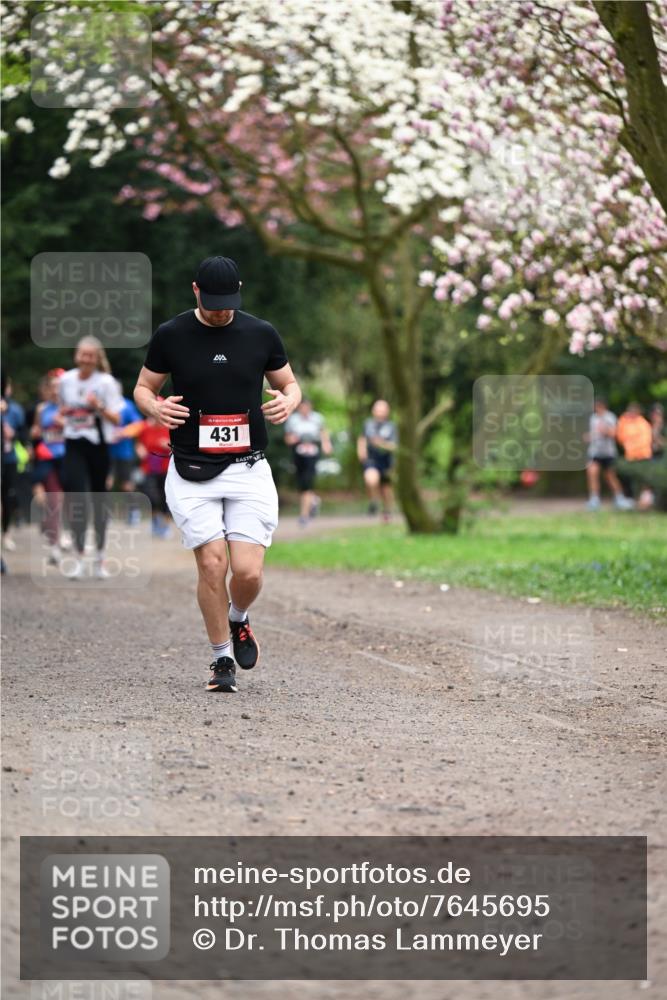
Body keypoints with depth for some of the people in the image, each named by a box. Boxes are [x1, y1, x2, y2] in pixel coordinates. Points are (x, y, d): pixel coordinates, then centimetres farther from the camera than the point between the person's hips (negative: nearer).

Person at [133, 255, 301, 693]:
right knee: (212, 565, -9)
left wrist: (289, 401, -9)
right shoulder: (171, 335, 0)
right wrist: (154, 407, -12)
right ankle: (222, 658, 9)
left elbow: (289, 383, 15)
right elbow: (143, 387, 11)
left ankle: (238, 621, 25)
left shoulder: (261, 334, 4)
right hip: (192, 472, -1)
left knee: (248, 571, -10)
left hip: (249, 469, 1)